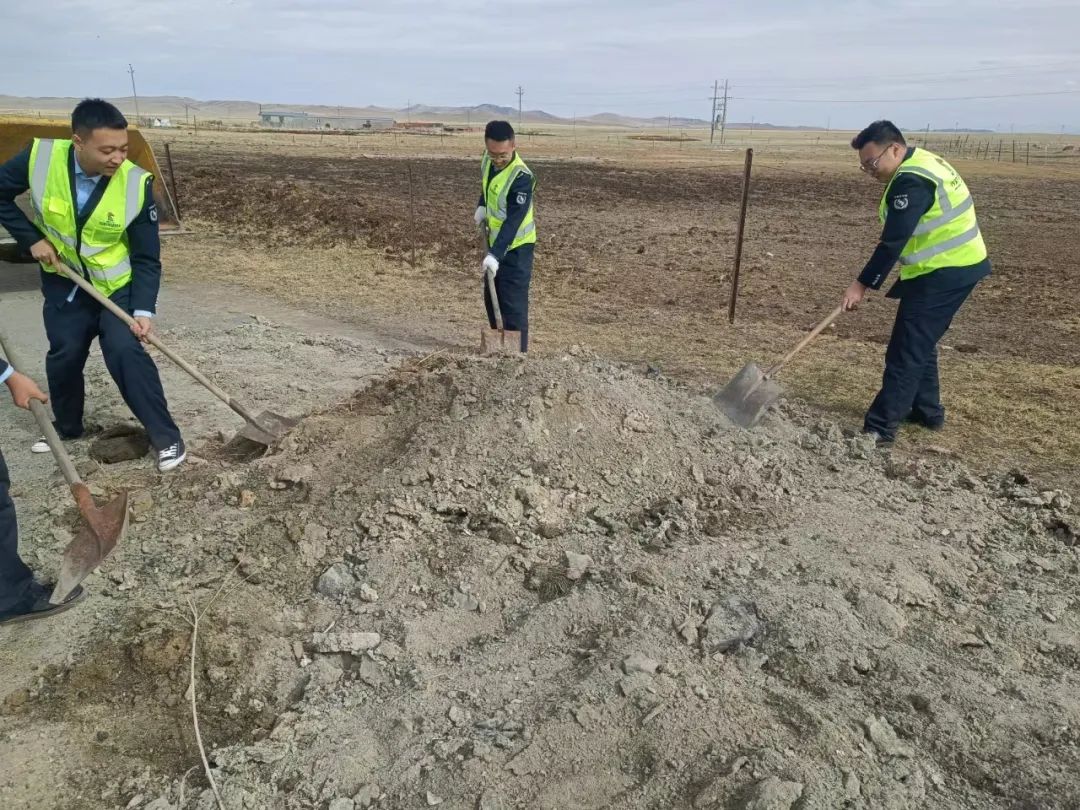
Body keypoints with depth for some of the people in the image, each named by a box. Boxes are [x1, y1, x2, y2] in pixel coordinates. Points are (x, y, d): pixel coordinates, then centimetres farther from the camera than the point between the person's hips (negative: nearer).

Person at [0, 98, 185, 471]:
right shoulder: (40, 157, -21)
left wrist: (143, 309, -28)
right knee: (63, 355, 10)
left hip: (118, 284, -3)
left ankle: (166, 437, -8)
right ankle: (66, 427, 34)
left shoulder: (136, 183, -25)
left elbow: (147, 257, -19)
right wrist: (32, 238, -12)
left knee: (125, 351, -17)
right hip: (64, 281, 3)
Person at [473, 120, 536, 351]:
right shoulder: (488, 160, -3)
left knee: (513, 305, -10)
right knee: (492, 299, 16)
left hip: (516, 246, -9)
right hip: (495, 241, 9)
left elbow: (513, 221, -30)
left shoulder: (521, 177, -27)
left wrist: (495, 255, -36)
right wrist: (481, 207, 5)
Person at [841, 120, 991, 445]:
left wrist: (862, 284, -19)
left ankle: (880, 429, -9)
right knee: (920, 343, 20)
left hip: (943, 274, -10)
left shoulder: (911, 181, -20)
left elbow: (892, 242, -23)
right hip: (959, 266, 10)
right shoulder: (921, 162, 13)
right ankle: (927, 411, 31)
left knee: (906, 352, -10)